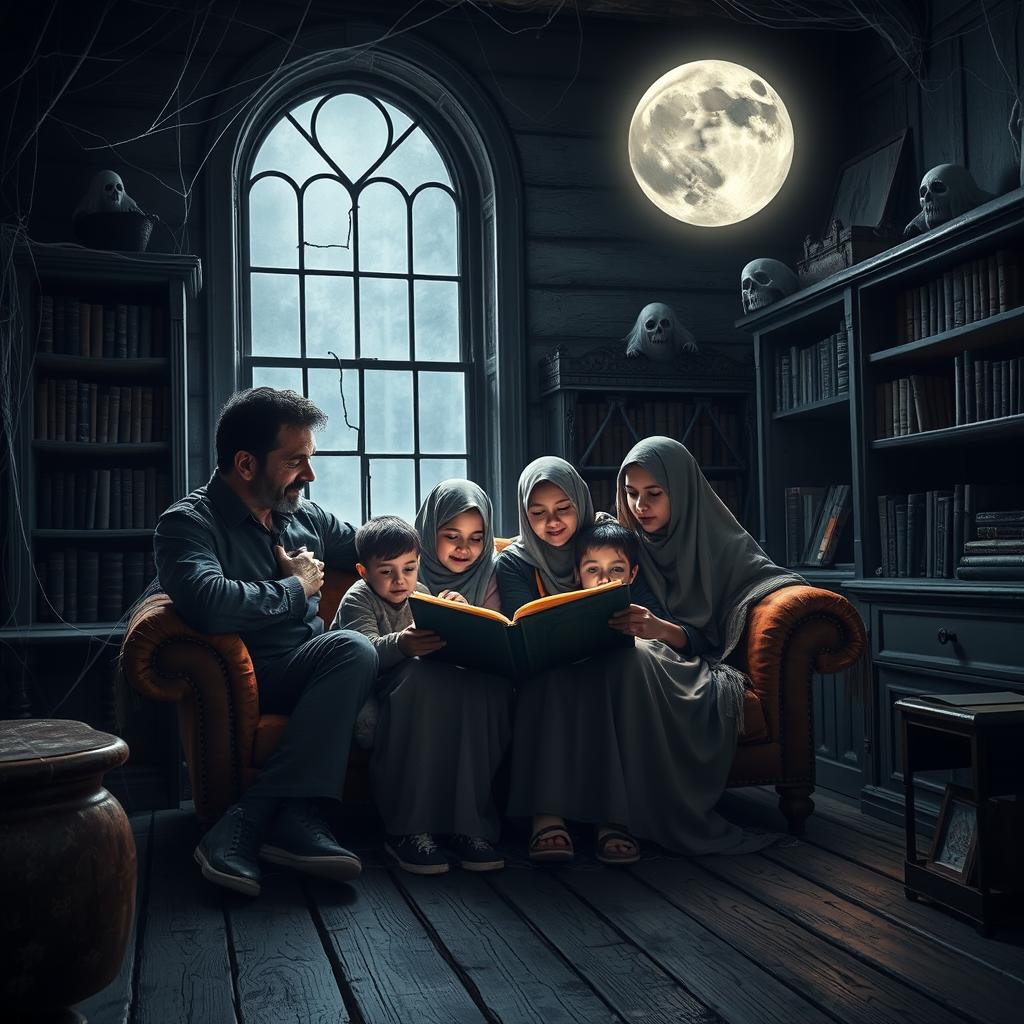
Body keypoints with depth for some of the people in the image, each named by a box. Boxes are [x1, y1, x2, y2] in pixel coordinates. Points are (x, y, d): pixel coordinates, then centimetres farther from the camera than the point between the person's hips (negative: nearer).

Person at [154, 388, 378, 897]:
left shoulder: (306, 517, 15)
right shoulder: (188, 523, -6)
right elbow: (210, 604, -28)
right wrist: (295, 588, -12)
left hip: (311, 677, 7)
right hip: (243, 683, -7)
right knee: (351, 648, -30)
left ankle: (246, 823, -30)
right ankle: (294, 818, -33)